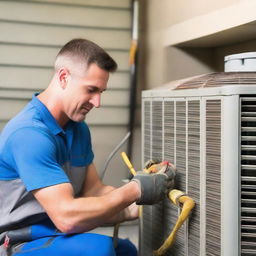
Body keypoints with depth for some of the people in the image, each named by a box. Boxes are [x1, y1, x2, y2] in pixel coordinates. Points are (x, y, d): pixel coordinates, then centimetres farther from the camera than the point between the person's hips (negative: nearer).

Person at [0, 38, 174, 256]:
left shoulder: (78, 129, 6)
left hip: (52, 236, 10)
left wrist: (140, 204, -10)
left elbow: (94, 192, 6)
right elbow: (67, 217, -30)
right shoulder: (30, 133, -25)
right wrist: (134, 190, -21)